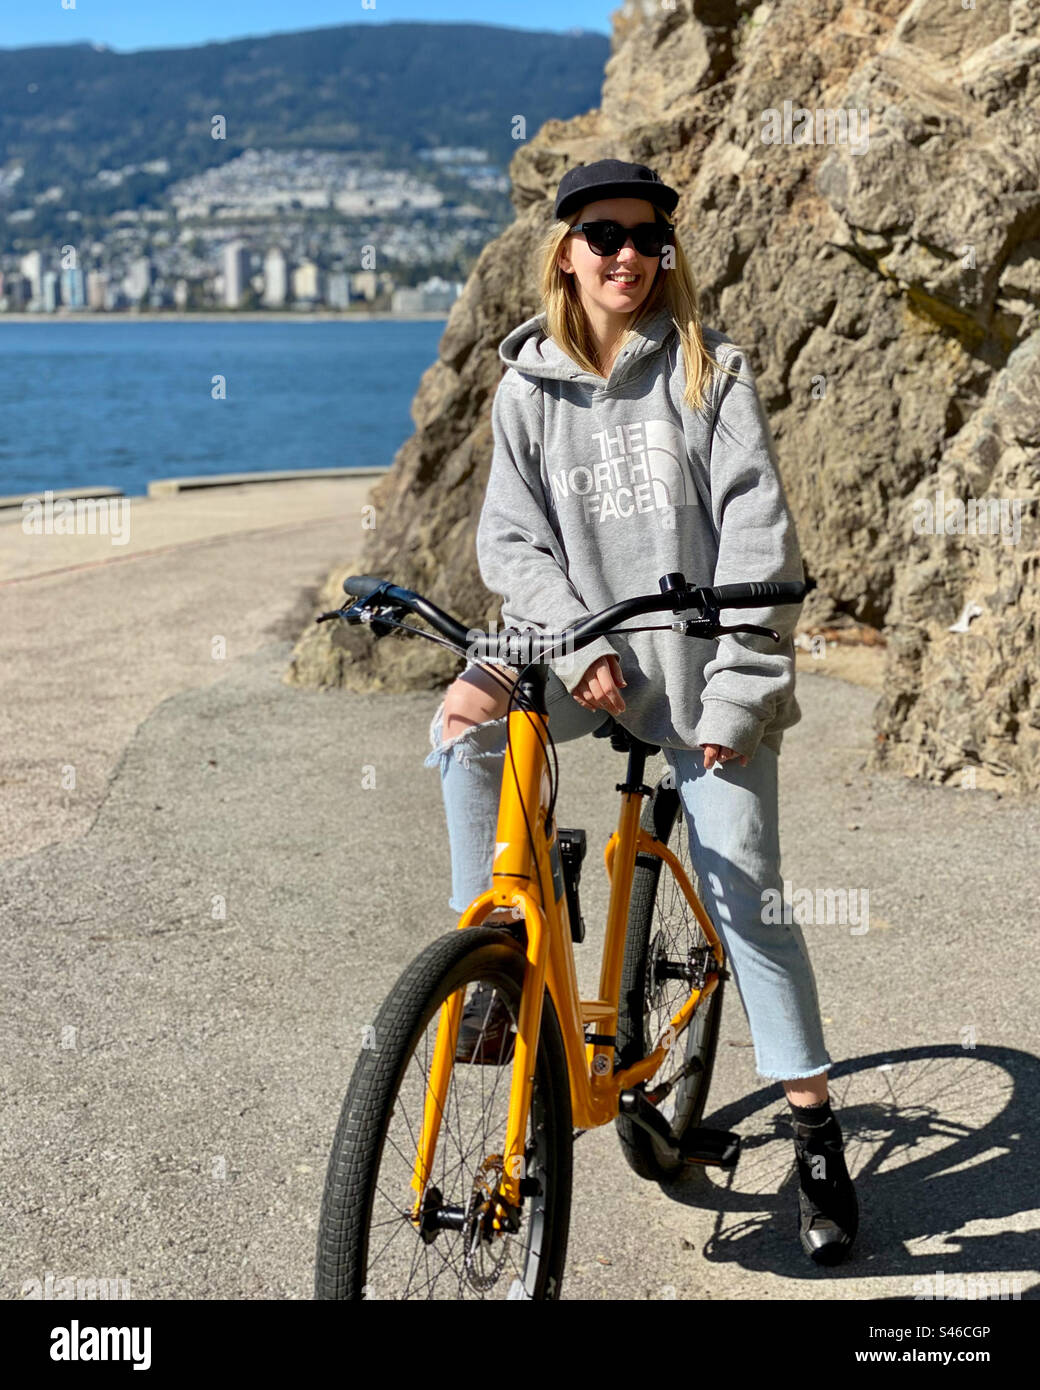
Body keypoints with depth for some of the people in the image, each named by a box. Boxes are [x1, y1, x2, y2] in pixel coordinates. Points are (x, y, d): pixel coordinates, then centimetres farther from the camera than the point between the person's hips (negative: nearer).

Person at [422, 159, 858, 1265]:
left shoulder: (712, 371, -1)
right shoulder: (530, 387, 6)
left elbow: (758, 532, -7)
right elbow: (510, 537, 0)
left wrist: (738, 689, -14)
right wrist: (578, 643, -17)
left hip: (698, 664, -2)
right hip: (579, 648, 2)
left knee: (745, 893, -5)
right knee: (464, 718, -28)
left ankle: (814, 1130, 8)